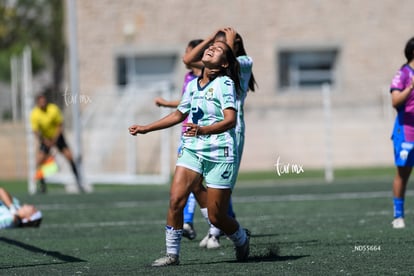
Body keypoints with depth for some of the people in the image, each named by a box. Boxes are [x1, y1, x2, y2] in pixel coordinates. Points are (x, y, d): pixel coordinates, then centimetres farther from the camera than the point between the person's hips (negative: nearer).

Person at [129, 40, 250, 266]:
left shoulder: (224, 83, -8)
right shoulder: (193, 85, 12)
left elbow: (230, 120, -20)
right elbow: (179, 114, 28)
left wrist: (202, 130, -36)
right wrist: (146, 128, 30)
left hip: (220, 154, -5)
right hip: (192, 150, 5)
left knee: (216, 217, -1)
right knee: (175, 200, -14)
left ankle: (242, 240, 29)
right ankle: (172, 253, -5)